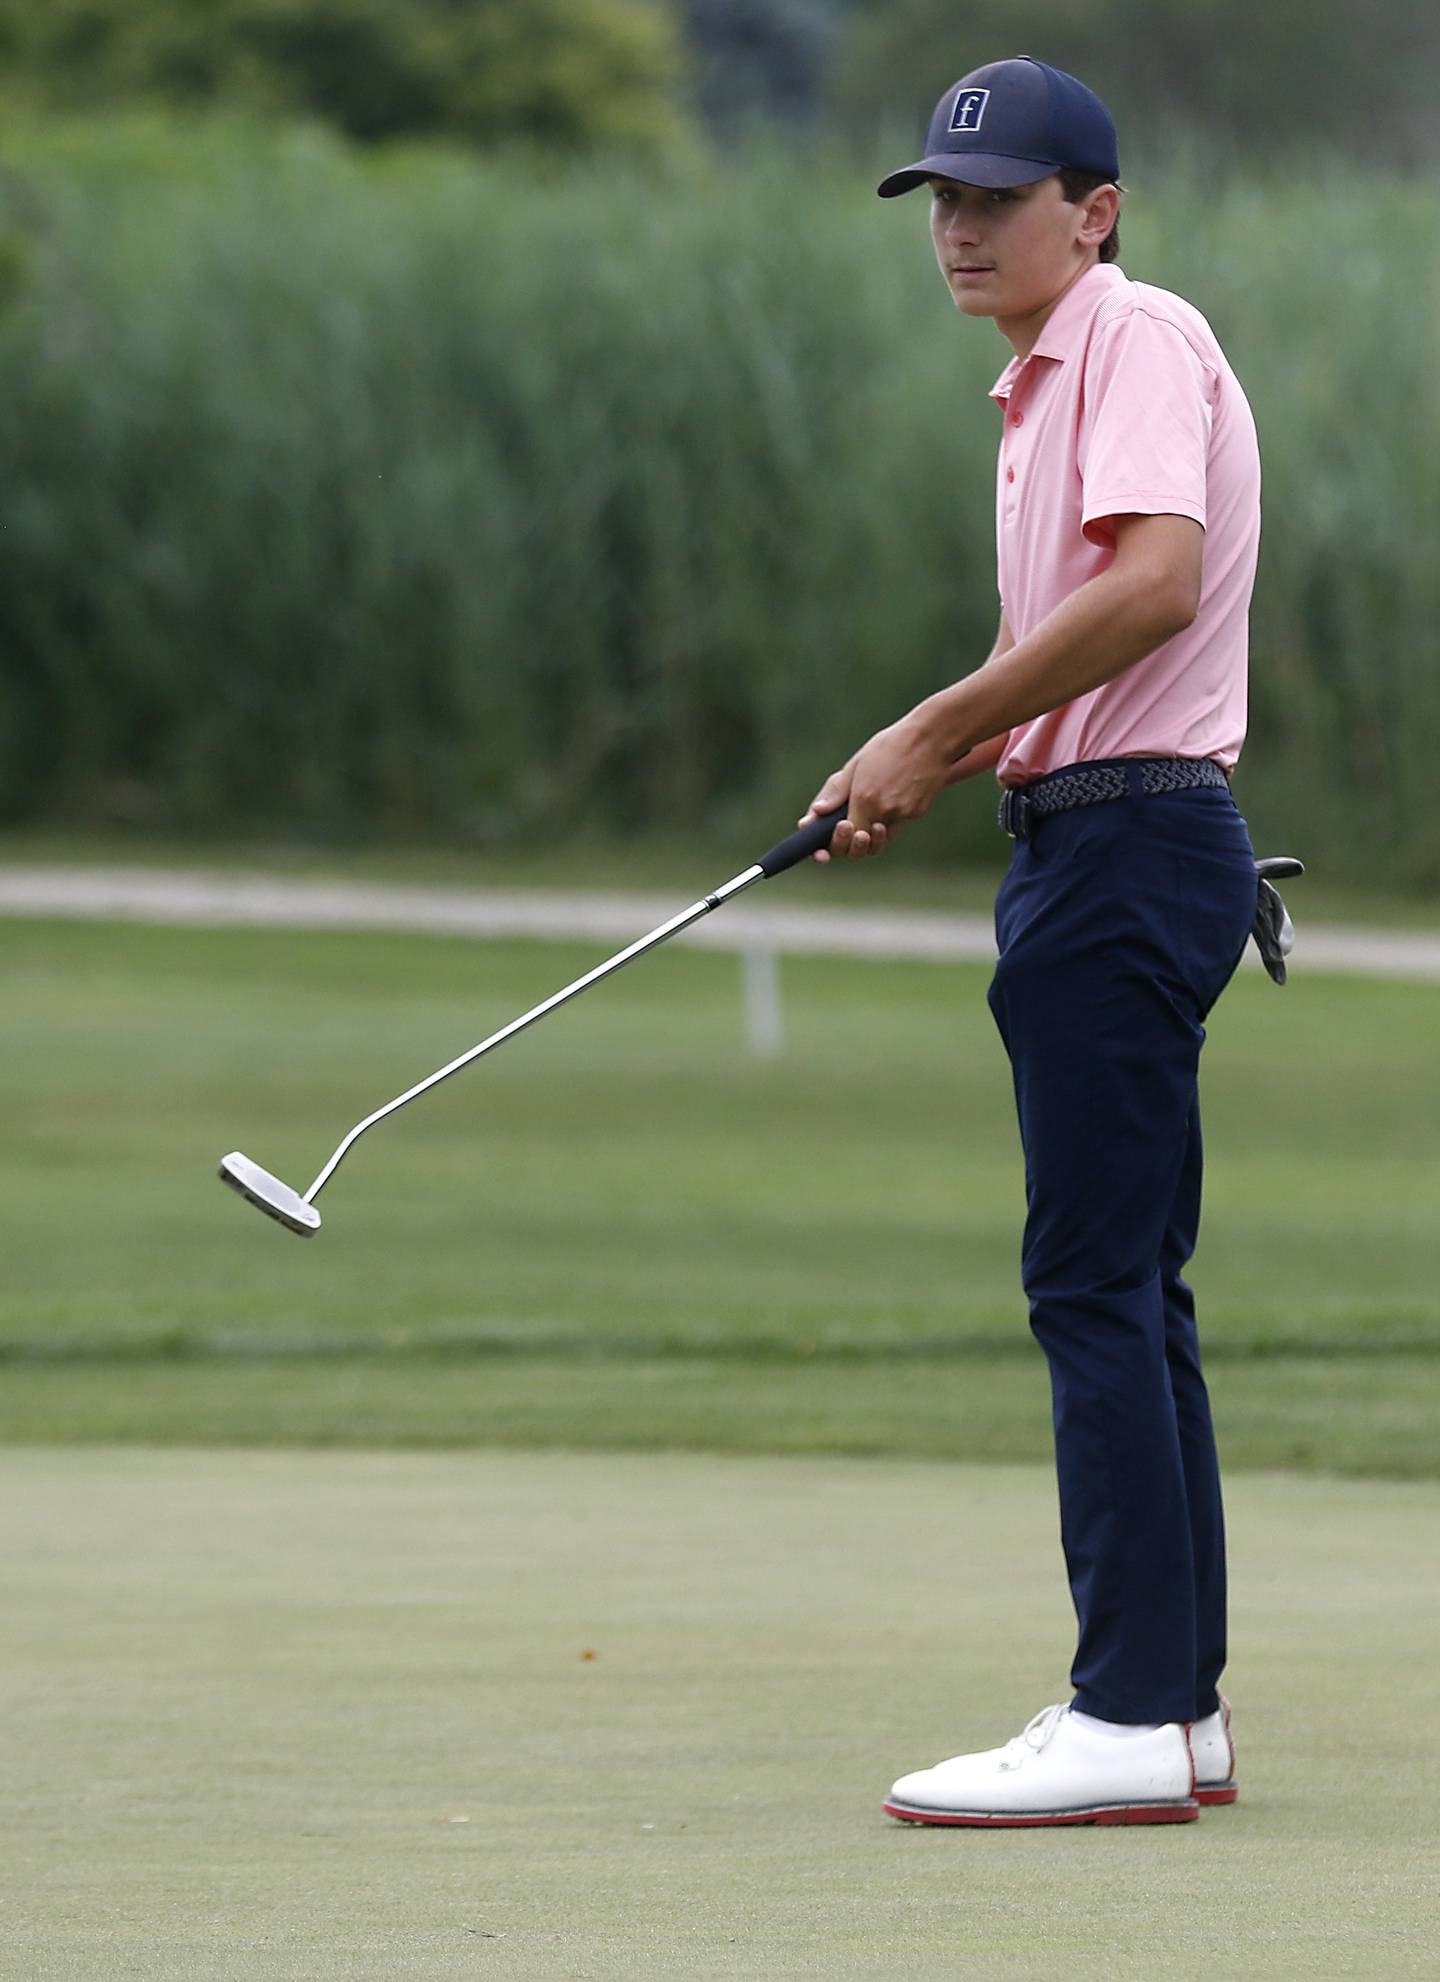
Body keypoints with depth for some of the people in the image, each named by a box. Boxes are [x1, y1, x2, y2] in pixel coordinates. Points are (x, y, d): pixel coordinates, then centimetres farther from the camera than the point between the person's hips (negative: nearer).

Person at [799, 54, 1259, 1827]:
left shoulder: (1141, 340, -10)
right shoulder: (1039, 389, 22)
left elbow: (1156, 582, -25)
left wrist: (938, 728, -19)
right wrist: (920, 769, 9)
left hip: (1129, 837, -11)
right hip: (1089, 851, 11)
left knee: (1094, 1280, -12)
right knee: (1125, 1290, 11)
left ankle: (1129, 1718, -14)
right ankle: (1176, 1706, 14)